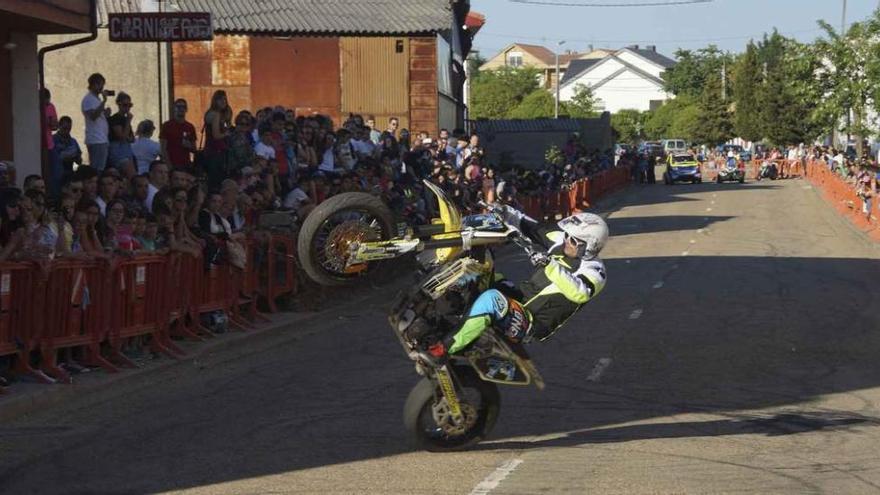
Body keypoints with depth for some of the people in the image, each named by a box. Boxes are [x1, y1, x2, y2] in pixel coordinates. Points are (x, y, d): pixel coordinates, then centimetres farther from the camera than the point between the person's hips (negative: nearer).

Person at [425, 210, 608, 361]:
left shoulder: (594, 270, -17)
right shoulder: (561, 240, 4)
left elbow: (580, 292, -37)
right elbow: (531, 227, 11)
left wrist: (551, 265, -44)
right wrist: (501, 210, 3)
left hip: (534, 325, -9)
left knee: (491, 299, -34)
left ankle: (444, 349, -31)